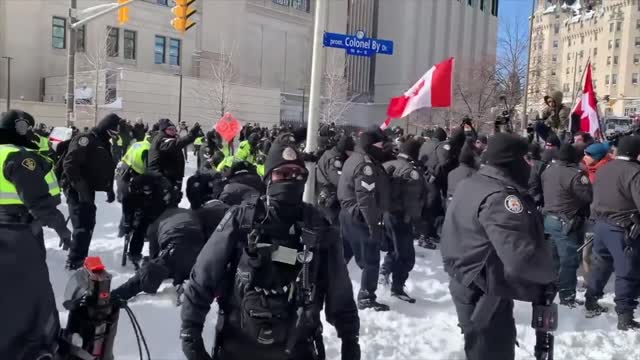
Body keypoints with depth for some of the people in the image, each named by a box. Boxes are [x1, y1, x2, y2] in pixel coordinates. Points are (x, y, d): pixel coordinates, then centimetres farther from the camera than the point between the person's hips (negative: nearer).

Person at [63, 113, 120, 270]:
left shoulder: (105, 145, 15)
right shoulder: (85, 139, -14)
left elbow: (107, 169, 24)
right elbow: (69, 164, -24)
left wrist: (109, 189, 13)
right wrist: (81, 187, -27)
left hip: (88, 191, 10)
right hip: (77, 190, -10)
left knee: (89, 224, 15)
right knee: (83, 226, -12)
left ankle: (79, 259, 29)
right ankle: (74, 262, -3)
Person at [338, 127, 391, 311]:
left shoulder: (355, 158, 14)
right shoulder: (365, 164, -20)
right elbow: (366, 199, -26)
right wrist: (374, 224, -24)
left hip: (349, 213, 10)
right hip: (362, 217, -10)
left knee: (342, 255, 19)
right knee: (371, 260, 0)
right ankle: (366, 298, 8)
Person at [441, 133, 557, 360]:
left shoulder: (470, 185, 7)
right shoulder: (500, 197, -25)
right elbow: (521, 257, -33)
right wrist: (552, 271, -15)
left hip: (467, 286, 10)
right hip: (486, 296, -10)